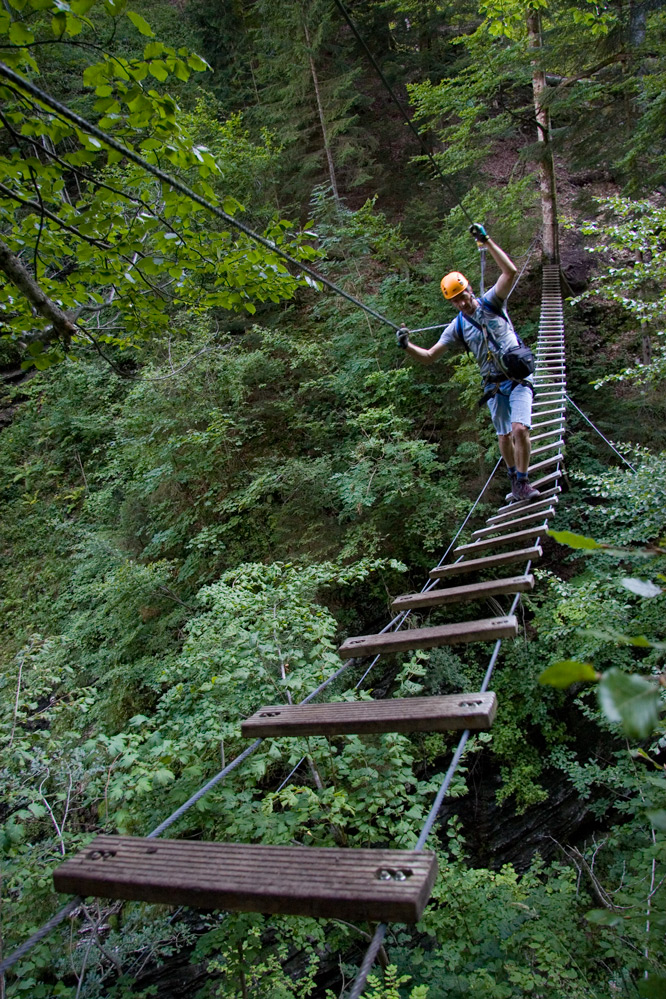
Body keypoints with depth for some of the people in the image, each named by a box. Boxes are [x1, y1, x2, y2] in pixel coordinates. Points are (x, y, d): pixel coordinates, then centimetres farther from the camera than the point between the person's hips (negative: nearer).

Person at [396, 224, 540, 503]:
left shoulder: (491, 303, 0)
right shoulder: (457, 327, 4)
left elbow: (511, 271, -14)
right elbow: (429, 357, 3)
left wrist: (487, 241, -17)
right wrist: (407, 346, -14)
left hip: (518, 378, -2)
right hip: (494, 386, 3)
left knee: (520, 429, -17)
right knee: (504, 437, 4)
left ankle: (522, 482, -3)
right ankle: (514, 479, 27)